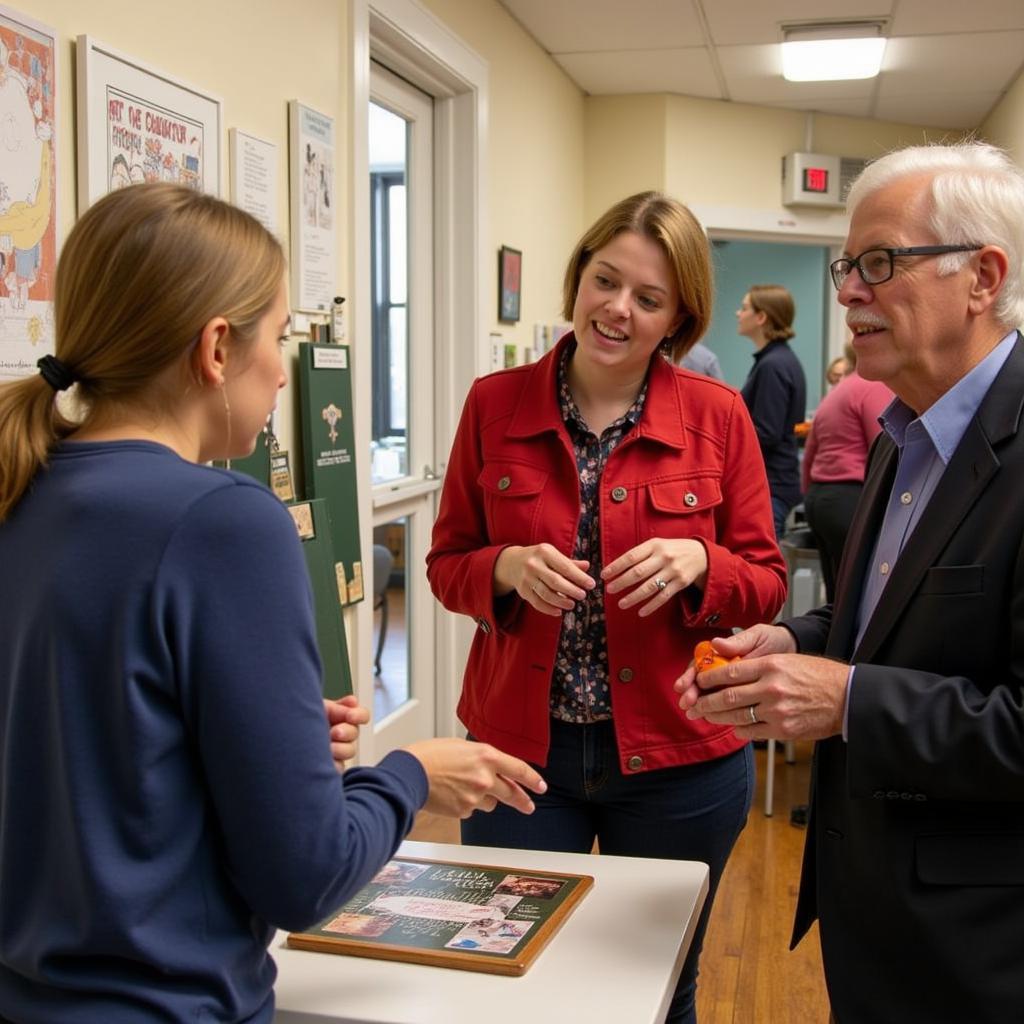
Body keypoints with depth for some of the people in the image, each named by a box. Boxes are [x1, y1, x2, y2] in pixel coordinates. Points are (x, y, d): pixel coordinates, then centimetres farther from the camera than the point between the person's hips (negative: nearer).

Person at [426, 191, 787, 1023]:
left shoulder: (717, 415, -6)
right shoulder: (495, 404, -3)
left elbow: (767, 585, -1)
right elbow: (447, 564, 3)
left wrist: (697, 563, -21)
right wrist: (508, 570, -18)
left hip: (677, 758, 0)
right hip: (518, 746, 1)